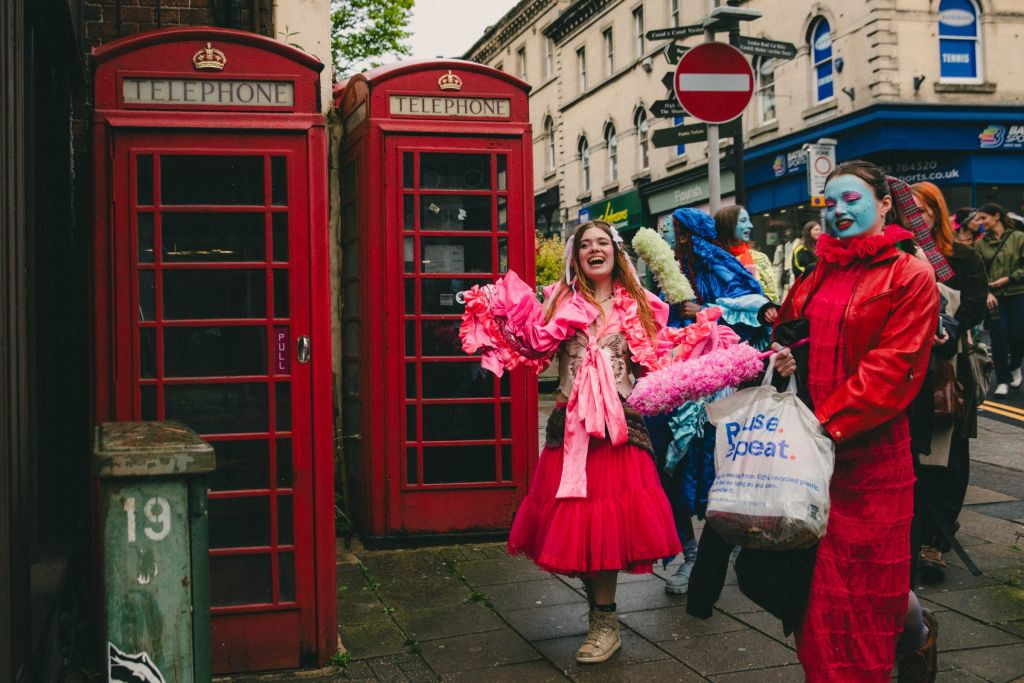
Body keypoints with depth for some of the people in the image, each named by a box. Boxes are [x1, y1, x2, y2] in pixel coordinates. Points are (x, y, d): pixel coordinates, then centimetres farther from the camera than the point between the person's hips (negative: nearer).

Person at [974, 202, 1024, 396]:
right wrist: (987, 293, -15)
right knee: (999, 338, -3)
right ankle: (1002, 381, 7)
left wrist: (1008, 279, -14)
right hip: (994, 297, 1)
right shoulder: (980, 244, 6)